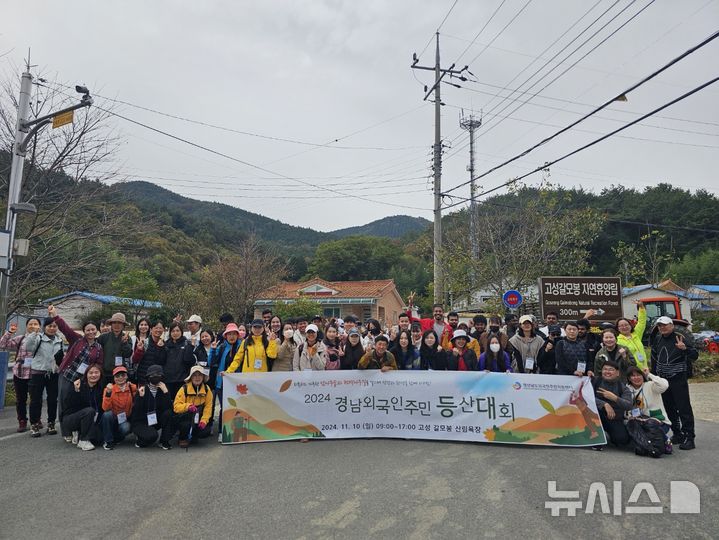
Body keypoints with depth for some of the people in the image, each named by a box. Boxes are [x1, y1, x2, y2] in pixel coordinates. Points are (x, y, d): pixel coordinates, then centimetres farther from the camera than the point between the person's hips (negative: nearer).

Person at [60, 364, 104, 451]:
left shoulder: (100, 389, 0)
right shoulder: (78, 385, -13)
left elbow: (101, 409, 4)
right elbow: (67, 405, -20)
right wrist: (76, 391, -31)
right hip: (69, 419, -4)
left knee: (99, 438, -18)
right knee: (89, 411, -33)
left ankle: (77, 435, 11)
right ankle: (83, 441, -18)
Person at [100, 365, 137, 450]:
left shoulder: (132, 388, -6)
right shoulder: (109, 389, -9)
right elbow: (106, 408, -20)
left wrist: (134, 390, -18)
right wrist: (108, 393, -32)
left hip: (126, 419, 0)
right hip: (113, 419, 1)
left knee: (125, 428, -33)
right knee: (107, 414, -31)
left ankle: (117, 438, 4)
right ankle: (108, 441, -13)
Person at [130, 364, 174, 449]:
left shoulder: (163, 389, -4)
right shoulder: (142, 389, -12)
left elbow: (168, 407, -17)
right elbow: (137, 411, -19)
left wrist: (166, 392, -25)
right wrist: (141, 396, -32)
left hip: (156, 420, 4)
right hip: (140, 422, -4)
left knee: (168, 413, -25)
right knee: (152, 435, -32)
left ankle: (164, 442, -9)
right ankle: (140, 440, 5)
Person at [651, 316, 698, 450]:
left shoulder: (679, 338, -9)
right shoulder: (658, 339, 8)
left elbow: (695, 356, -15)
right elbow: (654, 357, 19)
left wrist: (685, 348, -34)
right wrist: (653, 373, 17)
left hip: (678, 380, -6)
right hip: (663, 380, 6)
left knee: (684, 408, -5)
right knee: (669, 409, 13)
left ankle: (689, 438, -1)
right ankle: (677, 434, 25)